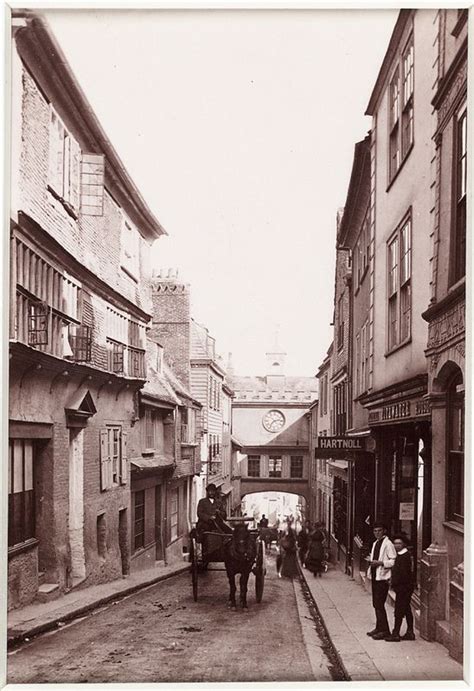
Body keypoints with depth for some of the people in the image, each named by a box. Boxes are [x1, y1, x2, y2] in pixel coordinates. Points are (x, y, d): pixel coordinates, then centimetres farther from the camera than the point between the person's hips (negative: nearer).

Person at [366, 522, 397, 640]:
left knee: (379, 604, -9)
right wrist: (371, 560, 6)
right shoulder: (375, 543, 15)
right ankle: (379, 627, 22)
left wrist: (380, 563, -22)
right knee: (376, 604, 13)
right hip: (374, 577, 9)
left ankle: (384, 630, -2)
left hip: (382, 577, -9)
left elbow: (393, 561, -16)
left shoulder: (388, 544, -12)